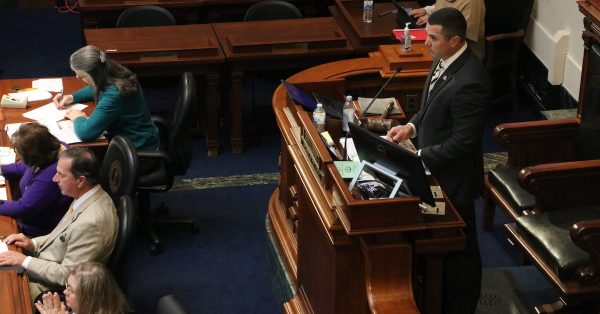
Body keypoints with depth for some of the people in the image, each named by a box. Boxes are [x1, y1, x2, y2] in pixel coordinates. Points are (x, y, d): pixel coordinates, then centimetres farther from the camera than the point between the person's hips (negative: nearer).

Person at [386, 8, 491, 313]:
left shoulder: (469, 82, -32)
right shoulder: (444, 60, -2)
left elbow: (463, 142, -27)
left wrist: (419, 157, -21)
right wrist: (412, 126, -1)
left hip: (453, 178, -9)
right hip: (435, 169, 9)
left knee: (459, 250, 11)